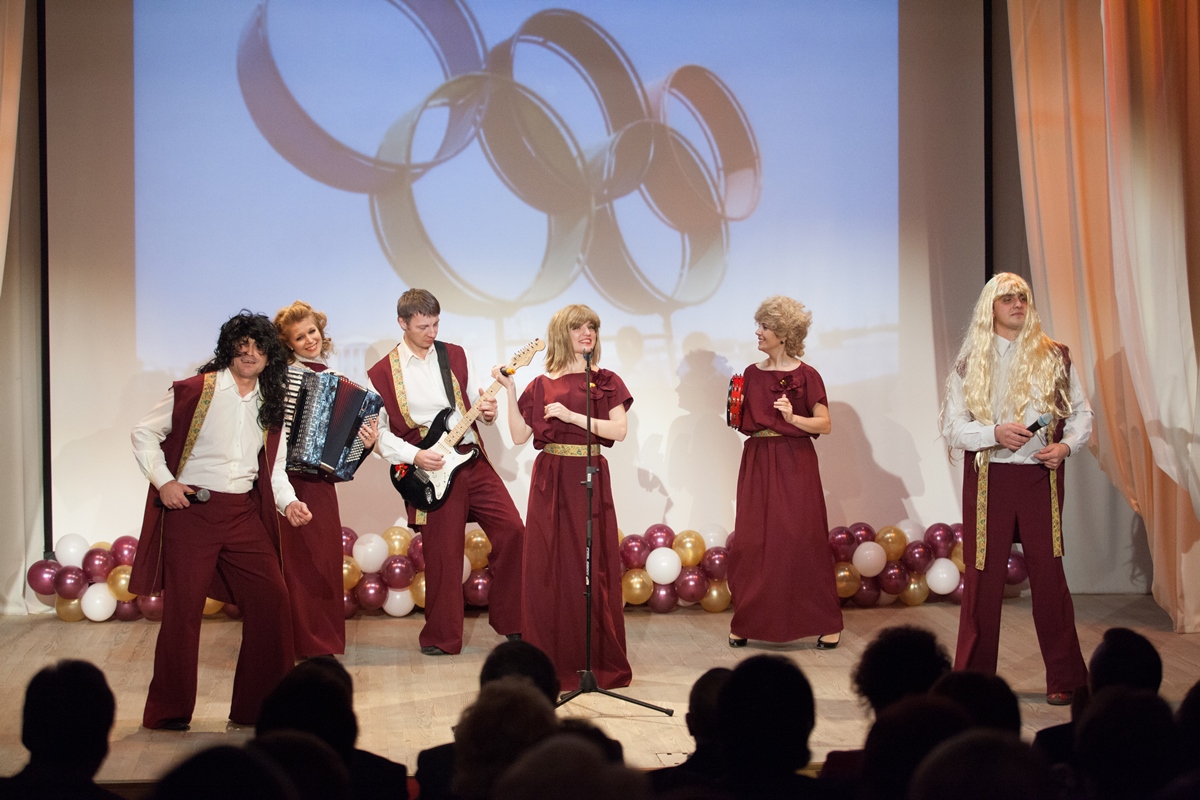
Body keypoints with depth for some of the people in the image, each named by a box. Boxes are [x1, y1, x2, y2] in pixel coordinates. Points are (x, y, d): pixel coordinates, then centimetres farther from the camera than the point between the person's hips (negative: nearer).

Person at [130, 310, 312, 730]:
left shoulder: (270, 405, 13)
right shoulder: (195, 390, -3)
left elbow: (273, 467, 19)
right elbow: (144, 433, 1)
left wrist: (288, 502, 1)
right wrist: (163, 481, -10)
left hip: (245, 514, 5)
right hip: (190, 509, -5)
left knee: (272, 598, -1)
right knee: (183, 609, -2)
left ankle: (264, 703, 12)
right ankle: (169, 711, 12)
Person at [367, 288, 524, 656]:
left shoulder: (454, 356, 10)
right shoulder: (382, 373, -1)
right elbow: (378, 431, -1)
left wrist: (486, 411, -7)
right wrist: (415, 456, -14)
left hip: (472, 460, 3)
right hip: (431, 472, -3)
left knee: (512, 530, -5)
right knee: (443, 554, 1)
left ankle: (509, 619, 11)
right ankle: (442, 636, 16)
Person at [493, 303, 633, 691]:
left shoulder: (606, 382, 6)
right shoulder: (542, 386, 8)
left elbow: (619, 430, -7)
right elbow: (519, 435, 3)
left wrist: (572, 415, -15)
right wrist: (510, 390, -3)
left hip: (591, 481, -1)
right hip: (550, 481, 1)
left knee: (593, 568, -1)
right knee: (548, 568, 1)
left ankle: (599, 662, 7)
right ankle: (554, 661, 9)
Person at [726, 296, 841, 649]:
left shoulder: (806, 375, -5)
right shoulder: (752, 373, 9)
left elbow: (824, 424, -7)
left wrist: (792, 417, -21)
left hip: (795, 464, -5)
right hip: (757, 463, 5)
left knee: (803, 541, -3)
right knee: (751, 543, 3)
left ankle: (826, 623, 6)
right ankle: (746, 621, 12)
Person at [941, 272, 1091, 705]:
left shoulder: (1054, 357, 7)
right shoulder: (970, 363, 6)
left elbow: (1082, 413, 10)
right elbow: (953, 426, 2)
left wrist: (1066, 445, -9)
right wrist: (995, 433, -15)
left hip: (1040, 476, 0)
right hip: (988, 478, 0)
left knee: (1048, 573, -1)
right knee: (983, 576, 2)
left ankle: (1064, 679, 8)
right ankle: (975, 677, 12)